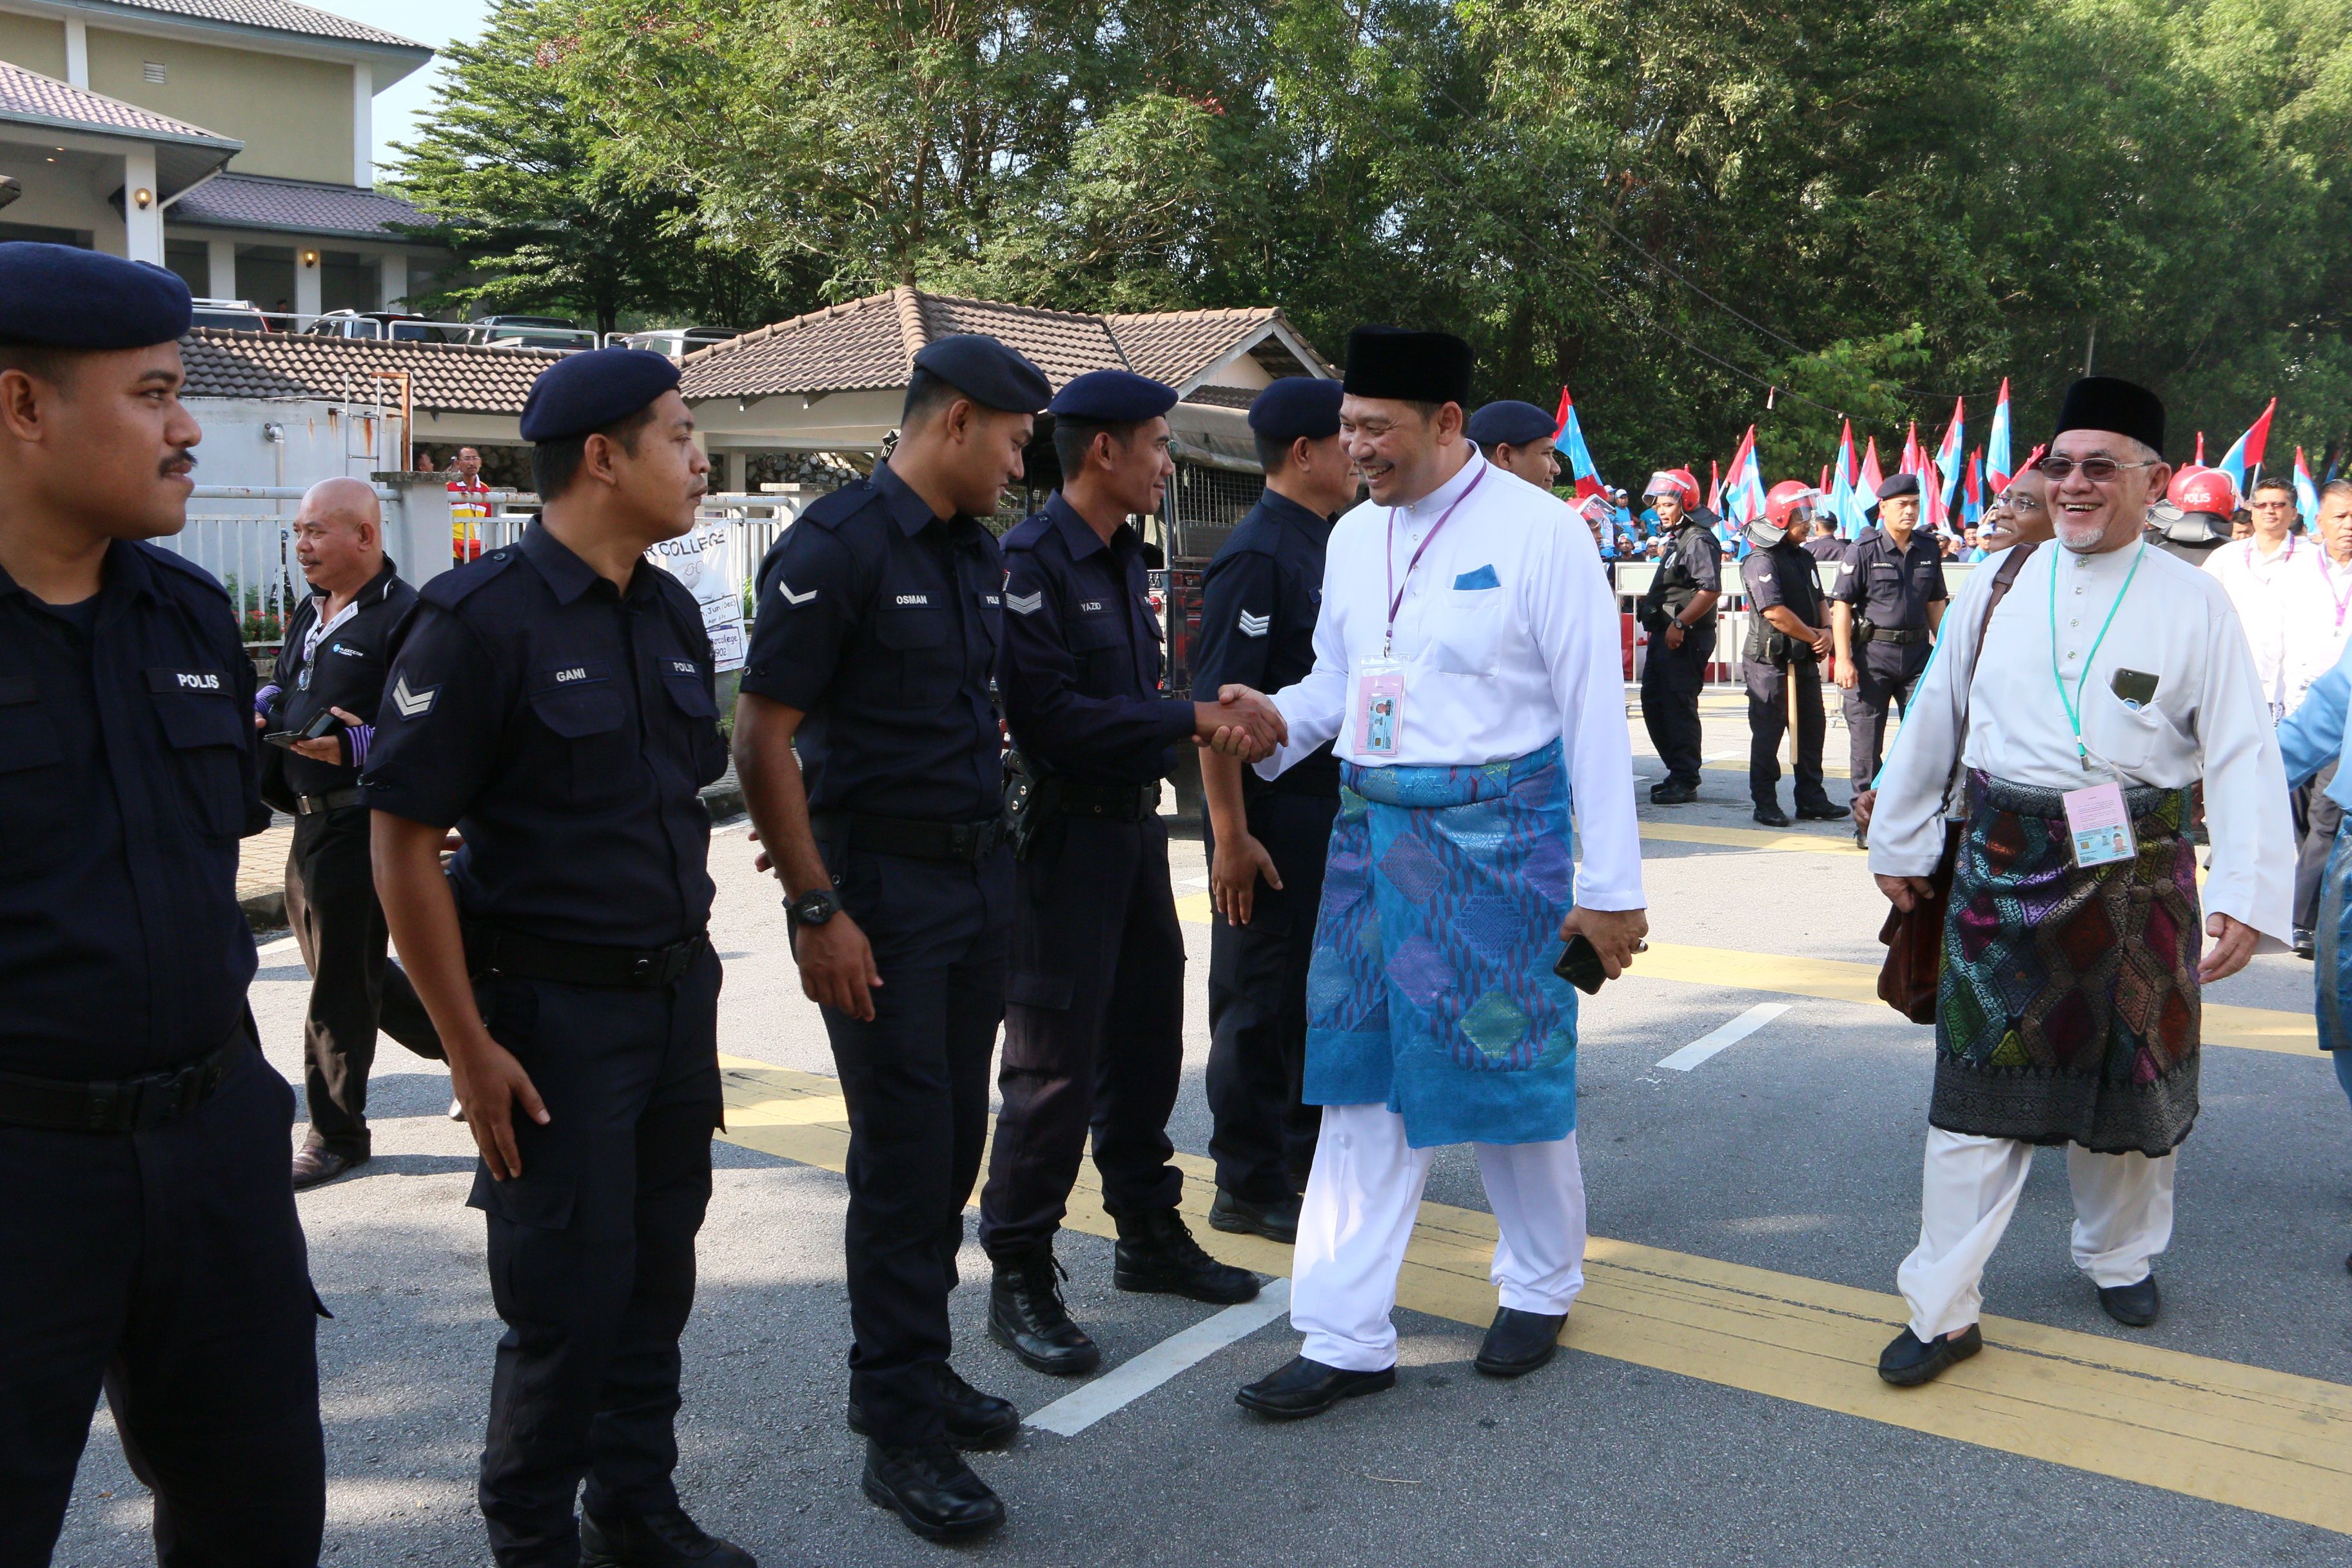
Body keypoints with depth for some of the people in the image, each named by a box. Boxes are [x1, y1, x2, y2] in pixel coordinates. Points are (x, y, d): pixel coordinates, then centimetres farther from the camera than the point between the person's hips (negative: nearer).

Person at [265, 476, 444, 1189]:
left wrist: (361, 746, -33)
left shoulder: (404, 617, -15)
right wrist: (262, 707, 6)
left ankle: (336, 1135, 14)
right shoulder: (310, 614, 15)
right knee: (342, 965, 18)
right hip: (312, 817, 10)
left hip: (363, 823, -10)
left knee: (340, 982, 0)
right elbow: (284, 686, 28)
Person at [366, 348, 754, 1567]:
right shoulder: (478, 618, -13)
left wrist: (694, 969, 14)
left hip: (676, 997, 7)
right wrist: (470, 1049, -15)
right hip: (552, 1012, -6)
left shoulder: (669, 611, 9)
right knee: (567, 1298, 2)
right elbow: (404, 846, -14)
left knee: (656, 1275, 14)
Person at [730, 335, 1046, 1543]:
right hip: (883, 887, -8)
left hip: (978, 875, 8)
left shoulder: (978, 553, 12)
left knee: (954, 1141, 14)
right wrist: (816, 911, -17)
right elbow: (761, 739, -15)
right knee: (904, 1153, -2)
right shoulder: (837, 546, -13)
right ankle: (901, 1432, 9)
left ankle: (911, 1370, 29)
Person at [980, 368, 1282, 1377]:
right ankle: (1019, 1277, 9)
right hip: (1067, 835, -9)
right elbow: (1051, 716, -24)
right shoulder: (1033, 561, -16)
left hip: (1132, 828, 9)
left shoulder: (1121, 557, 14)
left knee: (1144, 1043, 17)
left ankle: (1150, 1235, 33)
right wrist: (1193, 719, -22)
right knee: (1055, 1065, -3)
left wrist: (1212, 714, -1)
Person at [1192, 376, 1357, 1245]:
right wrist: (1230, 836, -23)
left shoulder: (1331, 546, 12)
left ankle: (1306, 1150, 33)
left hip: (1333, 803, 9)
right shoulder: (1257, 556, -17)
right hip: (1271, 814, -9)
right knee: (1260, 997, 1)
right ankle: (1248, 1188, 13)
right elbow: (1219, 704, -21)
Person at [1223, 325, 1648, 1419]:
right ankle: (1346, 1339, 14)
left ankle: (1540, 1289, 32)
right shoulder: (1355, 537, 9)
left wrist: (1613, 886, -8)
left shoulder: (1537, 532, -9)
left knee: (1512, 1069, 7)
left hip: (1495, 834, -5)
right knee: (1362, 1077, 6)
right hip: (1373, 827, 6)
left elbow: (1593, 710, -8)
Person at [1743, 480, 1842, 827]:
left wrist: (1827, 630, 1)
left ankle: (1812, 801, 19)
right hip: (1771, 660, -9)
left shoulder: (1803, 558, 14)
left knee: (1812, 730, 11)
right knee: (1768, 733, 0)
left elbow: (1819, 601, 22)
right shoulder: (1762, 562, -14)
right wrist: (1813, 637, -11)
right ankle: (1765, 803, 7)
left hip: (1805, 659, 9)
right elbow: (1775, 613, -22)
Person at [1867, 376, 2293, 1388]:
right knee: (1980, 1087, 0)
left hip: (2135, 878, 0)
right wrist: (1899, 844, 14)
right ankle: (1943, 1311, 7)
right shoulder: (1998, 584, 4)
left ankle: (2119, 1257, 39)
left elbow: (2245, 759, -6)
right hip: (2004, 868, 1)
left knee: (2130, 1077, 14)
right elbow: (1933, 721, 11)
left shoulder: (2194, 603, -2)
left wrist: (2249, 898, -15)